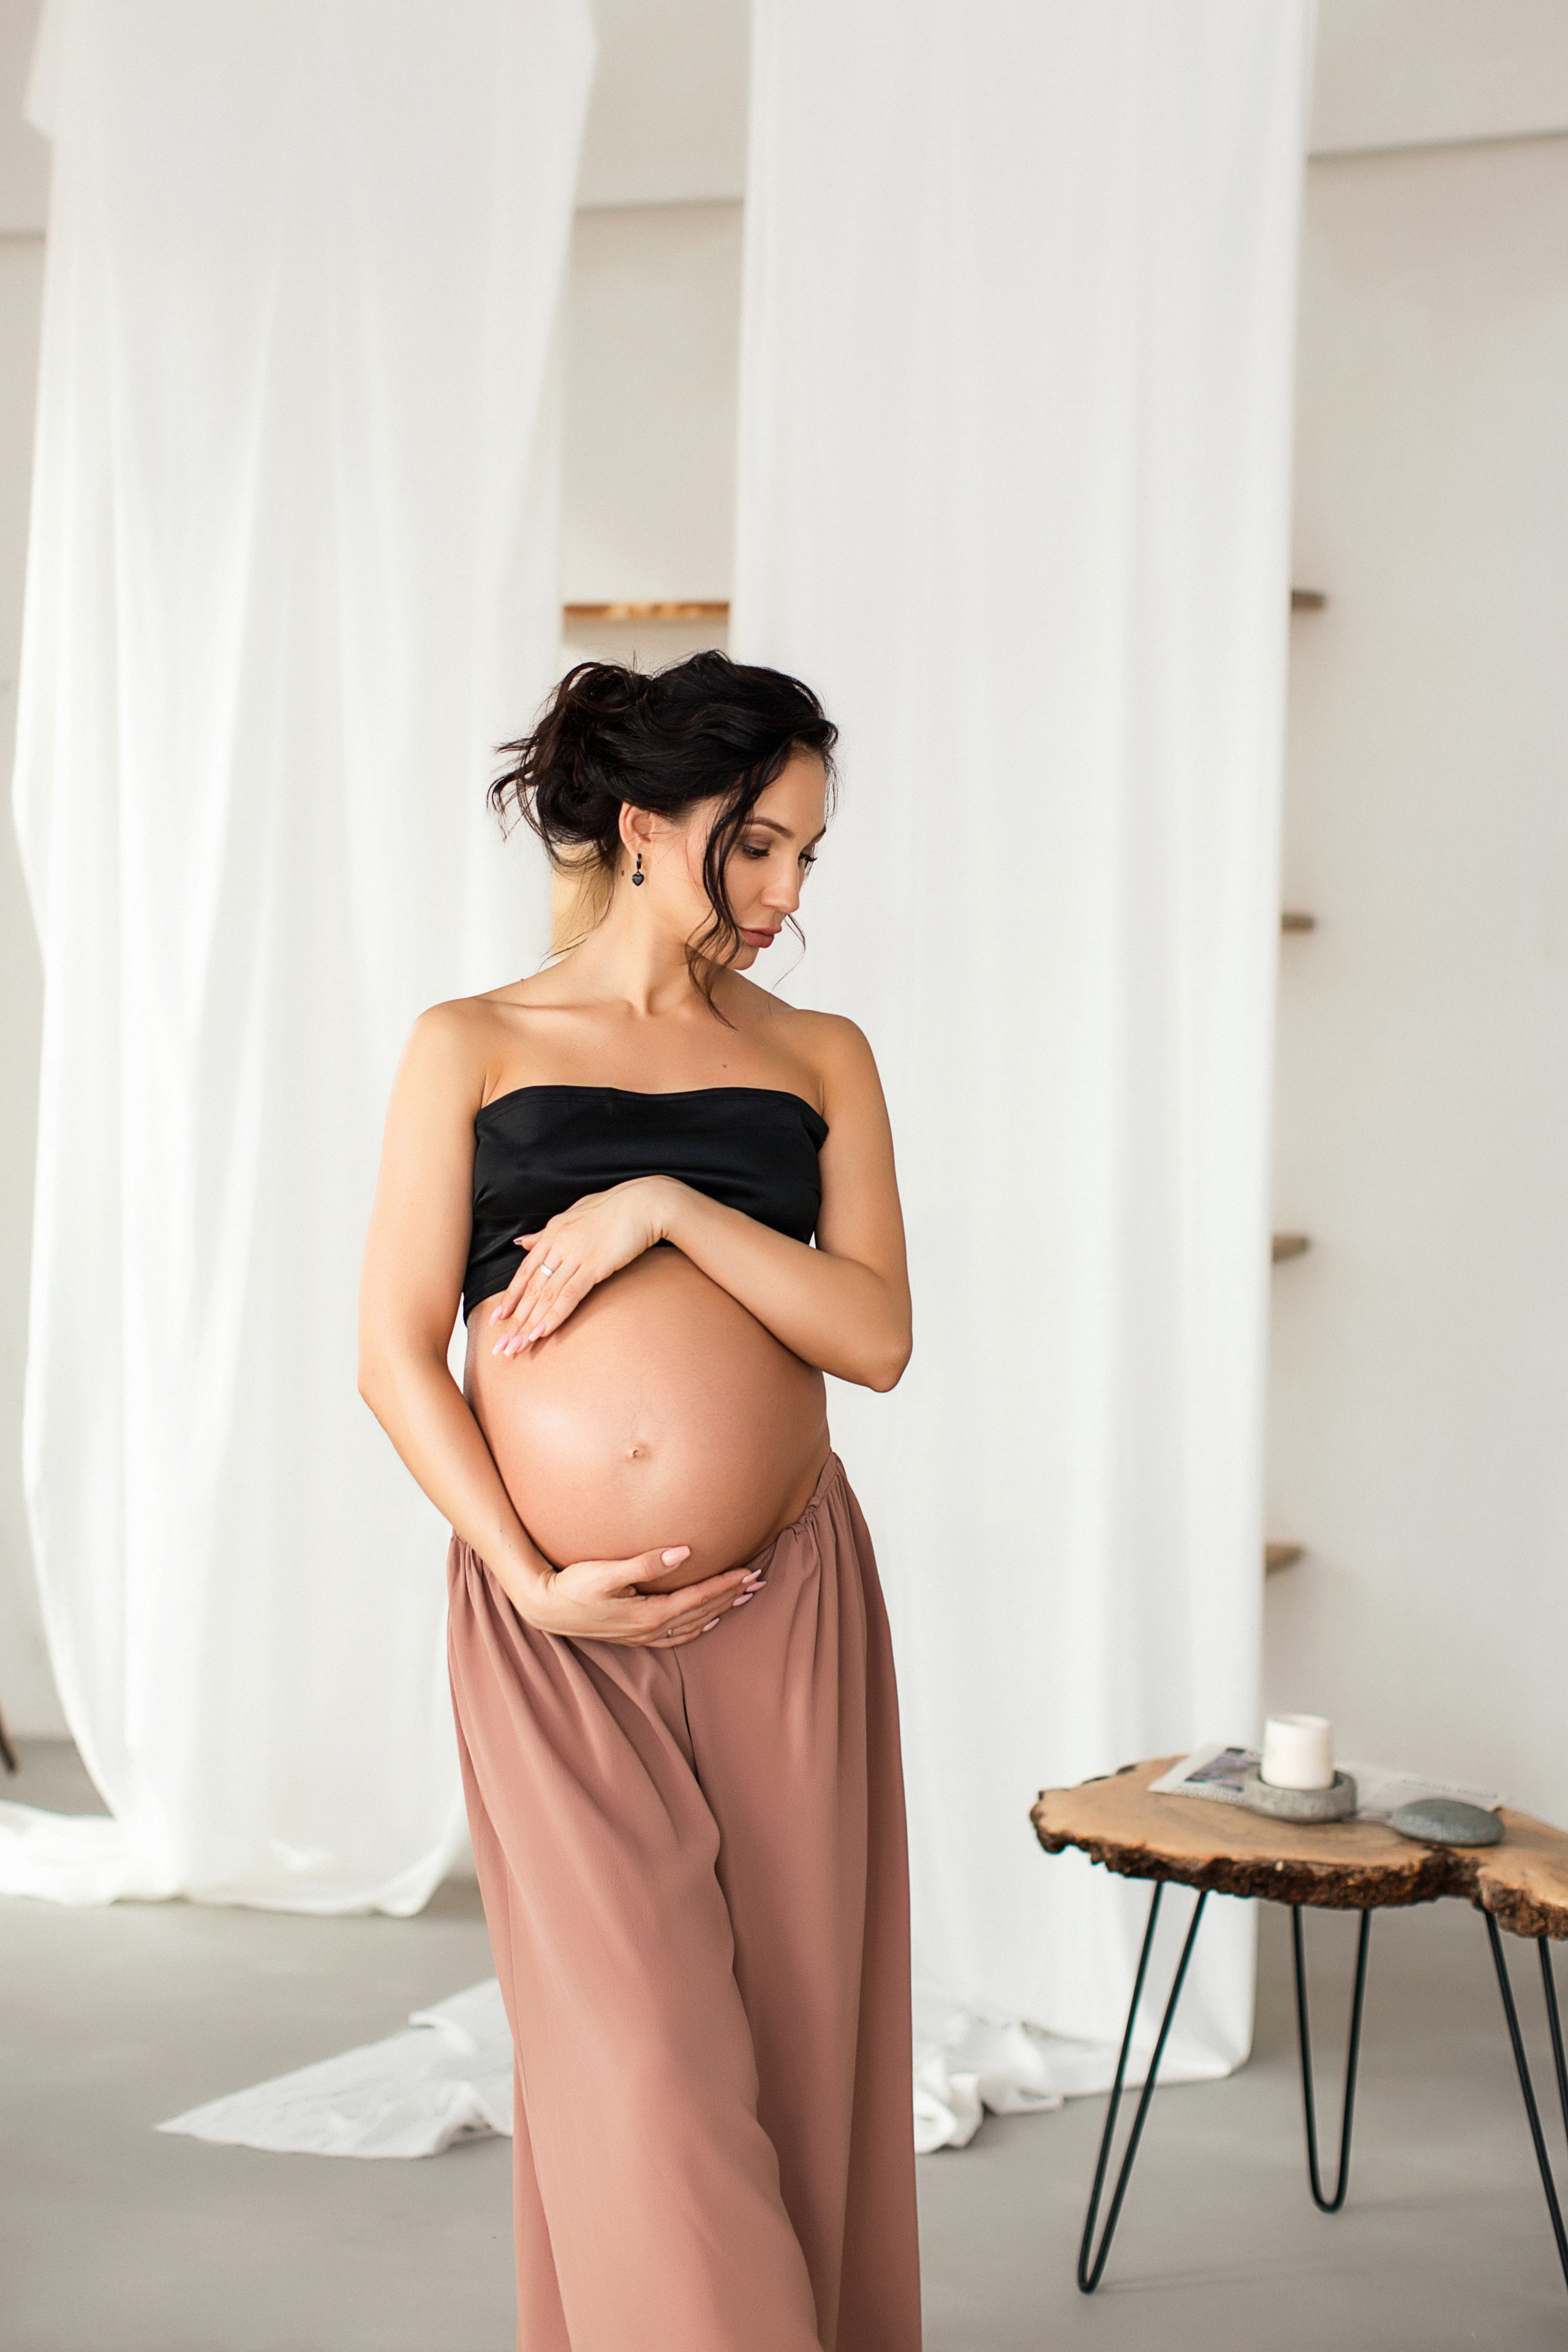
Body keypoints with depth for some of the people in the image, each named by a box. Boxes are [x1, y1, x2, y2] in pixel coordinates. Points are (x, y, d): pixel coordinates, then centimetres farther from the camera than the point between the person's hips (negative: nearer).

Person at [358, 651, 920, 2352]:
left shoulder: (819, 1058, 10)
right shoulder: (472, 1048, 5)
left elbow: (875, 1336, -2)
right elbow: (395, 1352, -1)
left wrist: (669, 1208, -12)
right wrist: (536, 1579, -10)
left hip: (786, 1615, 2)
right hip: (551, 1629, -2)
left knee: (795, 2051, 8)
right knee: (639, 2063, -3)